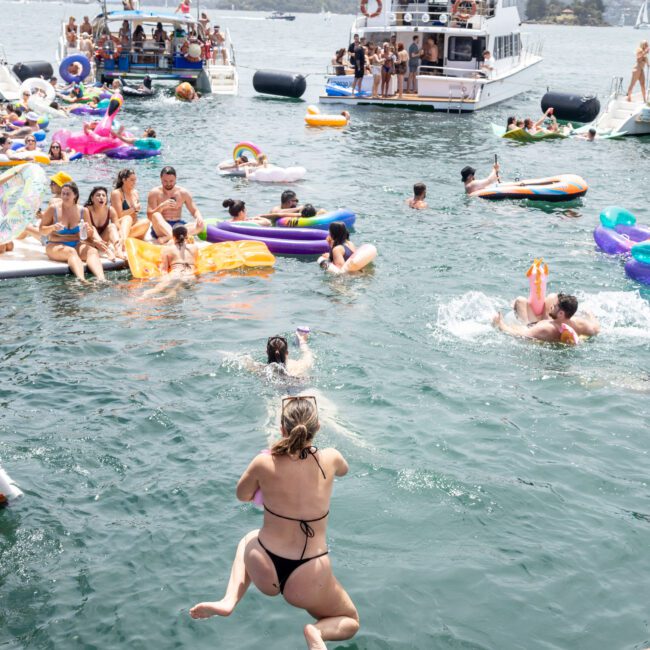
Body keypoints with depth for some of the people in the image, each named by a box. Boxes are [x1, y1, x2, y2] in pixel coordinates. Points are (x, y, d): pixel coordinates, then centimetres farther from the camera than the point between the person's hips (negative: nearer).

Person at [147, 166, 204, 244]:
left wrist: (199, 217, -17)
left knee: (200, 225, -25)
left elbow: (195, 210, 8)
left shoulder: (183, 193, 6)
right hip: (161, 228, -3)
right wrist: (162, 206, -26)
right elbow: (150, 216, -8)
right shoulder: (155, 193, -2)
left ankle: (166, 238, -40)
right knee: (156, 215, -35)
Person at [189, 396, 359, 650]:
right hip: (307, 581, -1)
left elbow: (242, 495, 10)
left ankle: (229, 601, 15)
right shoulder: (330, 459, -9)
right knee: (350, 622, 26)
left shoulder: (264, 462, -12)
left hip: (264, 573, 1)